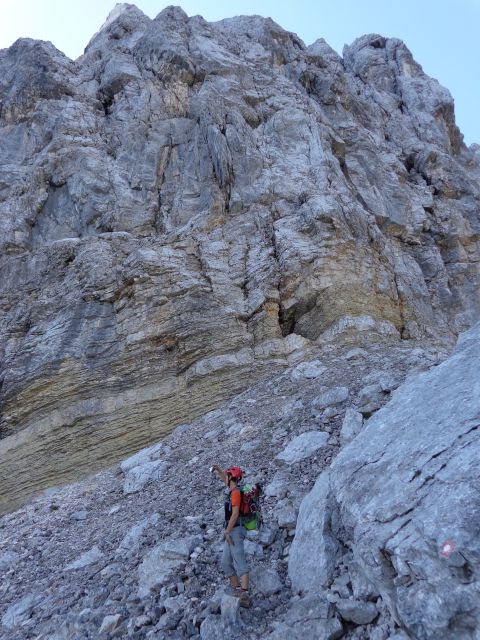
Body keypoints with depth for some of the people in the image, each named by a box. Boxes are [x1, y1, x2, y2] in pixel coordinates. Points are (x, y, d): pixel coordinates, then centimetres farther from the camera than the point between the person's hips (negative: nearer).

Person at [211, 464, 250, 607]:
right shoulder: (234, 490, 13)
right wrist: (218, 470, 23)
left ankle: (244, 596, -19)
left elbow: (235, 514, -22)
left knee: (240, 564, -15)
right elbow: (226, 480, 34)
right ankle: (237, 590, 18)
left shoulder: (236, 493, -15)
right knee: (226, 563, 12)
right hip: (232, 532, 10)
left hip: (235, 531, -10)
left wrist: (227, 532, -20)